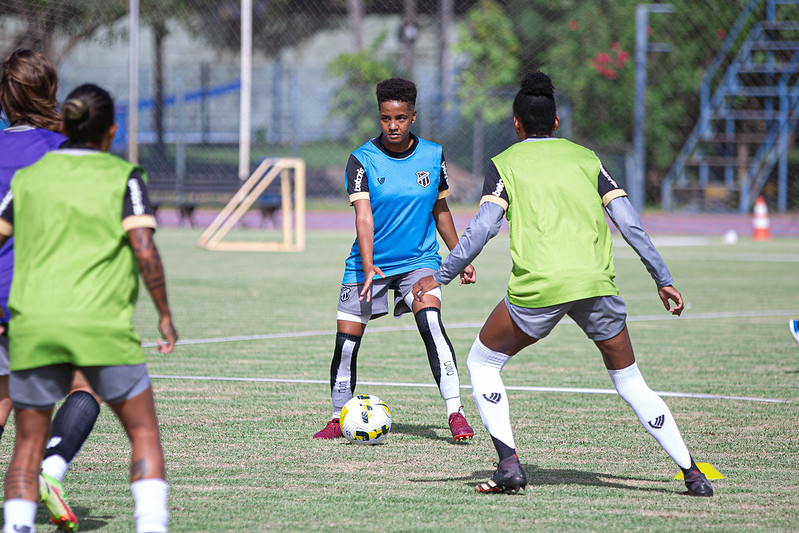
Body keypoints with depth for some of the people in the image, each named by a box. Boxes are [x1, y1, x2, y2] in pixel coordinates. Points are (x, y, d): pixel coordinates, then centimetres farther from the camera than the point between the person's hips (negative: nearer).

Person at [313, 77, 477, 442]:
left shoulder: (432, 156, -1)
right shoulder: (362, 160, -10)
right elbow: (363, 216, -21)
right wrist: (368, 268, -33)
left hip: (419, 260, 0)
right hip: (369, 264, 0)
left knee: (431, 323, -24)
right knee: (346, 342, -4)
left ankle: (455, 412, -23)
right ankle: (339, 419, 18)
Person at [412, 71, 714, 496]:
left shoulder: (504, 163, 10)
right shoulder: (585, 158, 17)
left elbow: (483, 227, -3)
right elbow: (630, 223, 12)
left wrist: (440, 278, 2)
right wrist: (663, 280, 18)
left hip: (537, 287, -3)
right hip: (596, 283, 3)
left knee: (482, 363, 18)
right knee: (629, 380, 17)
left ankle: (509, 465, 3)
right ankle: (691, 473, 9)